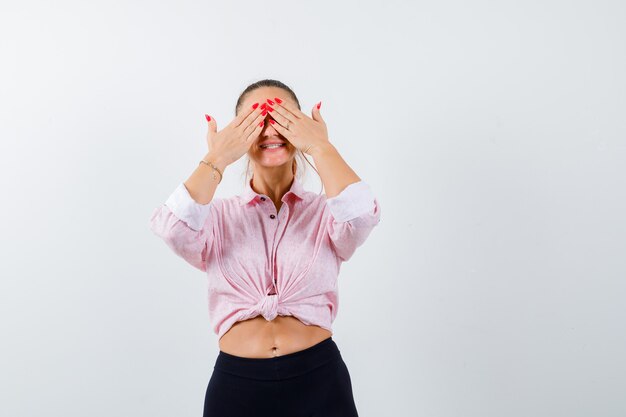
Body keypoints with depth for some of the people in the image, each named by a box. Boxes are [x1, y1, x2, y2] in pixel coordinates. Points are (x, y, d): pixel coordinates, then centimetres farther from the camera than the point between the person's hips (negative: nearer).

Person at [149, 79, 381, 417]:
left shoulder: (325, 212, 1)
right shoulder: (217, 216, 3)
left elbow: (361, 215, -22)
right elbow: (171, 228, -18)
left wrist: (320, 147, -13)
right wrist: (217, 159, -11)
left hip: (318, 379, 0)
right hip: (237, 385, 1)